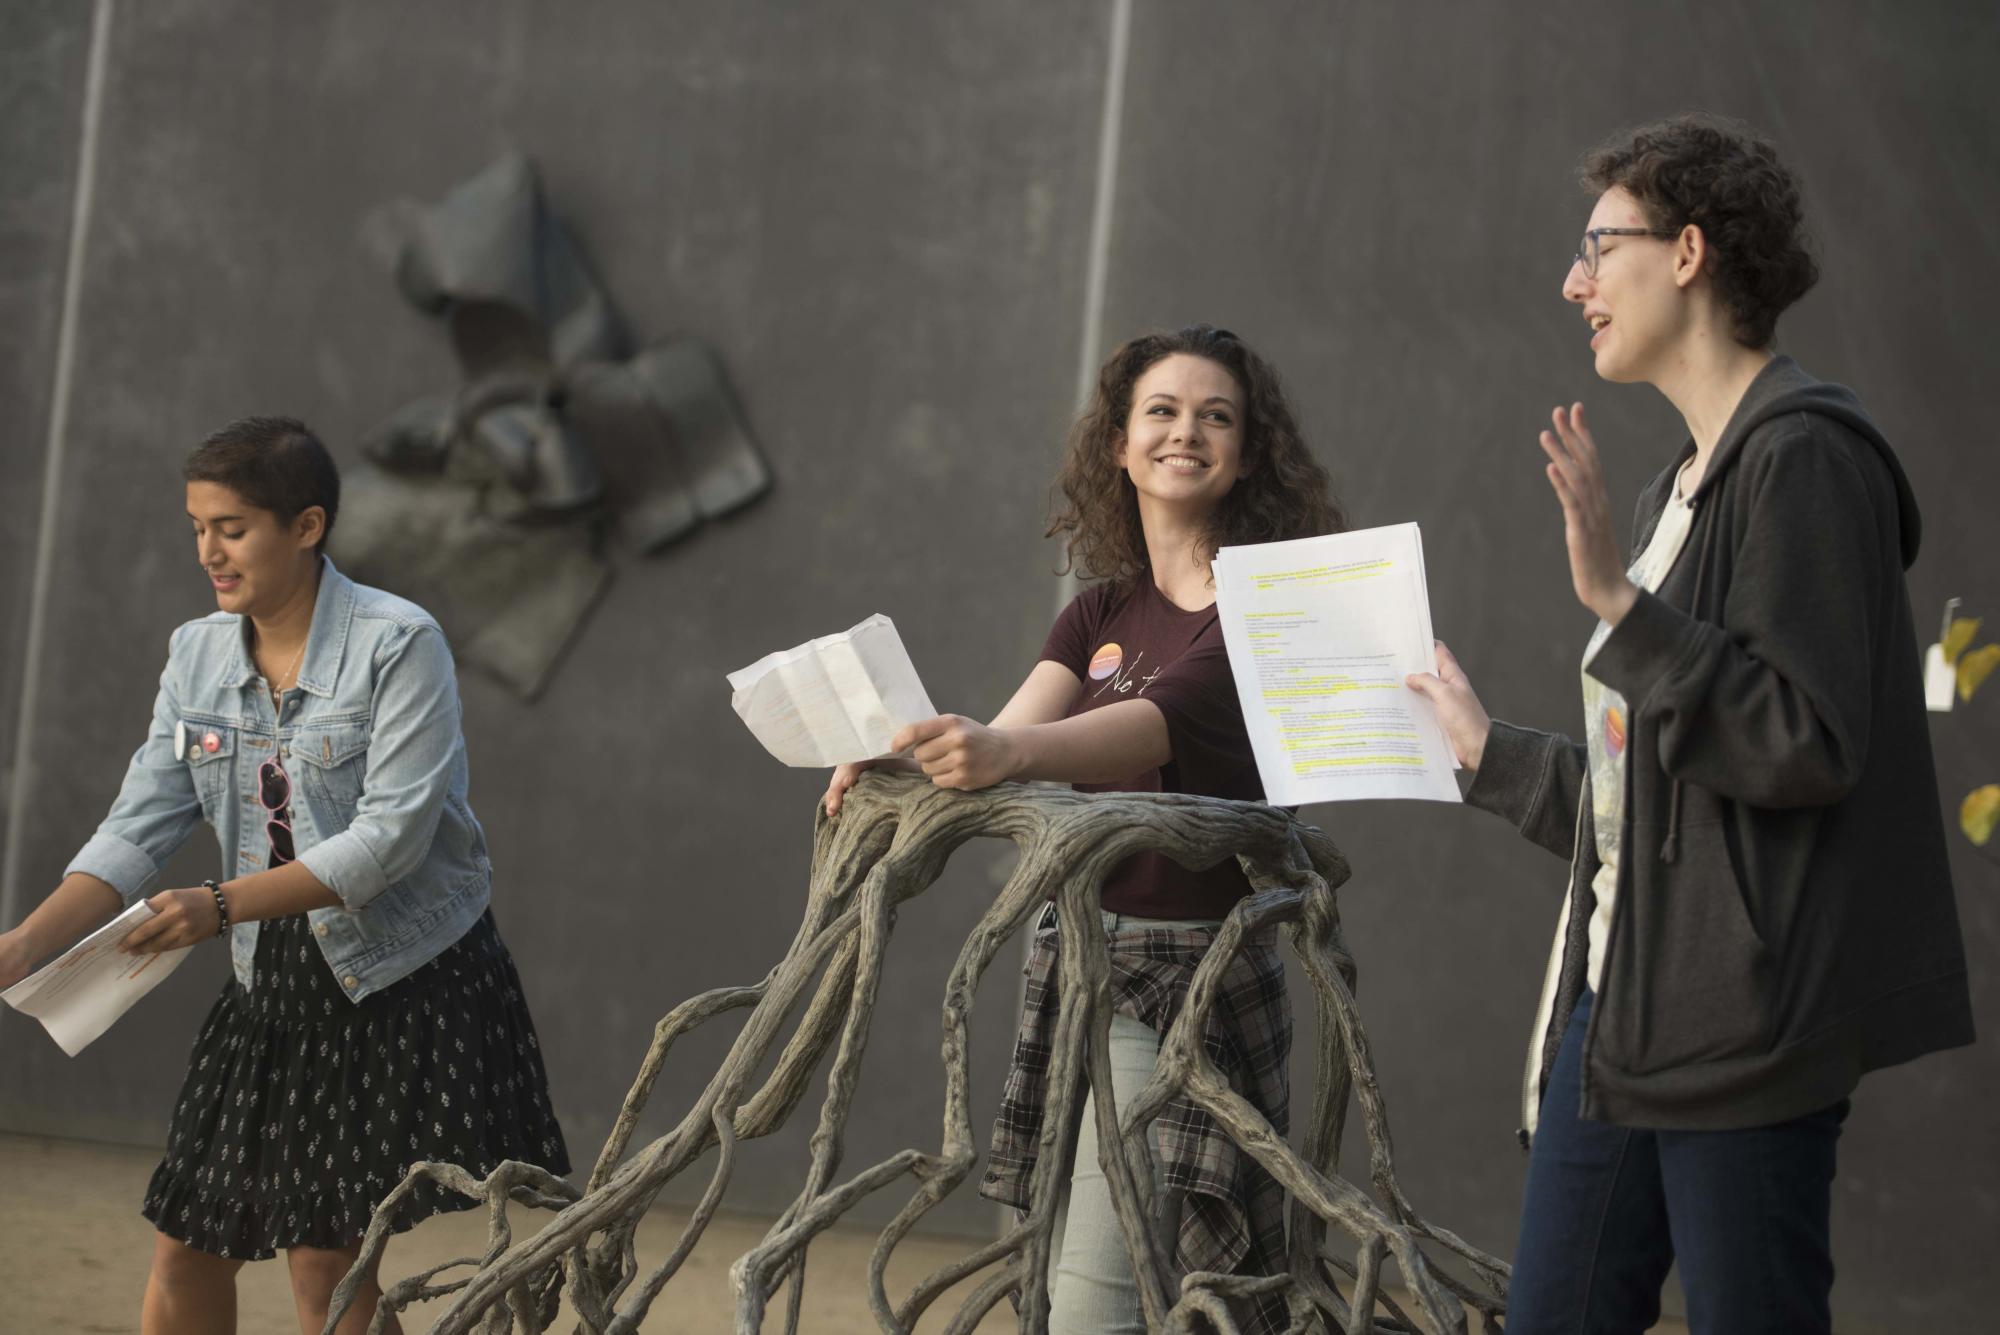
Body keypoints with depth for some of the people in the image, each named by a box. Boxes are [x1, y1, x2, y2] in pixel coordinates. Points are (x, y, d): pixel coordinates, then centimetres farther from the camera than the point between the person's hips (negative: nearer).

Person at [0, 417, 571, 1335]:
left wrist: (223, 905, -28)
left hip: (405, 980, -6)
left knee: (325, 1257, -6)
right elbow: (138, 829, 0)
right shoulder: (197, 655, 4)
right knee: (186, 1249, 5)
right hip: (274, 984, 6)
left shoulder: (398, 645, -15)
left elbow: (391, 836, -21)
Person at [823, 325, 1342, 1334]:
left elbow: (1154, 724, -24)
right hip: (1078, 963, 7)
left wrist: (1004, 751, -42)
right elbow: (1013, 735, -1)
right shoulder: (1101, 612, 15)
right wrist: (907, 760, -23)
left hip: (1187, 982, -7)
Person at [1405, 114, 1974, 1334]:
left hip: (1742, 1018, -10)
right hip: (1619, 1003, 10)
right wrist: (1492, 754, 36)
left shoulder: (1801, 456, -10)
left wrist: (1621, 603, -22)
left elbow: (1806, 748, -19)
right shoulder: (1689, 483, 19)